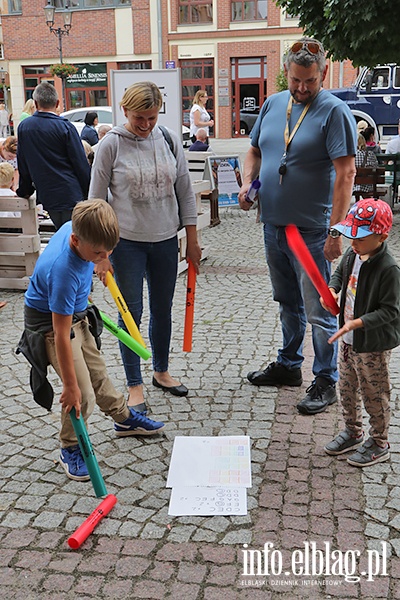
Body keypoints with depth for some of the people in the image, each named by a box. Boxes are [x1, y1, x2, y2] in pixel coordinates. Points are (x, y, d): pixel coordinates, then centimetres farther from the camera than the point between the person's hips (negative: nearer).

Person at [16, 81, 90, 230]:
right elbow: (81, 164, -8)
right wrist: (90, 194, 1)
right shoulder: (65, 127, -9)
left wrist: (25, 191, 26)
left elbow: (23, 165, 13)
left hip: (47, 197, 5)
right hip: (71, 196, -5)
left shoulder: (23, 127, 5)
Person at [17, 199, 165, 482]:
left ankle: (124, 418, 40)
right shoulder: (63, 270, -39)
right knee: (82, 394, -8)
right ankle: (70, 448, 15)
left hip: (74, 312, 8)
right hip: (49, 321, -8)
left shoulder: (78, 227, -18)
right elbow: (61, 335, -34)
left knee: (97, 372, 22)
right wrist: (70, 386, -27)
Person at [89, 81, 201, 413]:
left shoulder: (170, 139, 1)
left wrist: (192, 239, 6)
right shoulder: (112, 144, -8)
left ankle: (161, 371, 34)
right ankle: (135, 385, 15)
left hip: (165, 240, 4)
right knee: (132, 313, 2)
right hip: (127, 241, -3)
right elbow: (96, 200, -6)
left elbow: (185, 191, 7)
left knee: (163, 310, 15)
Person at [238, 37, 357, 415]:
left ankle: (325, 382, 14)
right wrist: (247, 182, -1)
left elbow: (345, 172, -17)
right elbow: (255, 151, 20)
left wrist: (335, 230, -23)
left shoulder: (334, 111, -11)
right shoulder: (272, 104, 10)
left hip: (311, 230, -7)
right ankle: (289, 365, 36)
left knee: (319, 312, 0)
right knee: (288, 303, 20)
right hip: (273, 225, 7)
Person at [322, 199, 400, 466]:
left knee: (374, 396, 9)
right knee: (347, 389, 21)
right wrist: (331, 291, -1)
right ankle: (353, 432, 42)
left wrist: (356, 323, -30)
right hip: (349, 341, 8)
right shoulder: (352, 254, -1)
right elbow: (340, 273, 19)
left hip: (374, 346, -8)